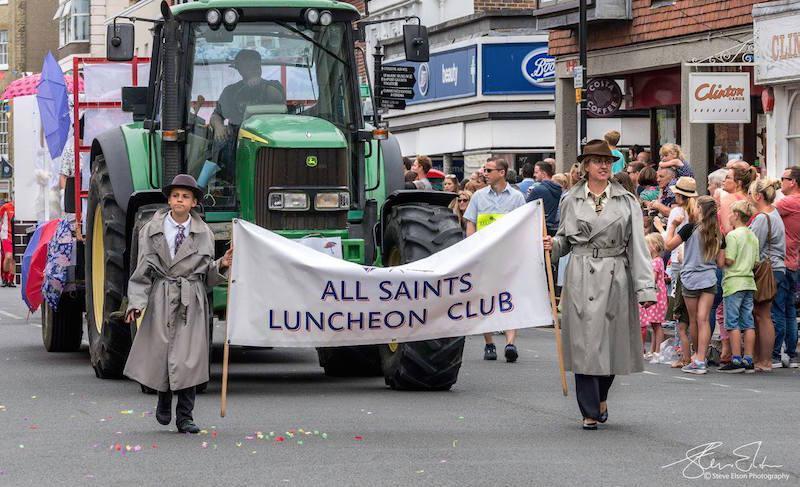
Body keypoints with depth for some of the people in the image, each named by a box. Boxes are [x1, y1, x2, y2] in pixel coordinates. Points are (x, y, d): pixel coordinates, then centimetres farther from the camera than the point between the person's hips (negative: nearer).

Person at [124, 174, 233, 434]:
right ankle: (164, 401, 31)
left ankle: (184, 417, 3)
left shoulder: (203, 234, 7)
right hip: (161, 299, 0)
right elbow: (142, 271, 1)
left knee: (188, 357, -5)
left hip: (192, 302, 0)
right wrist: (136, 302, -8)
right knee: (159, 352, 3)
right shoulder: (152, 230, 3)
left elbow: (207, 275, 11)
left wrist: (221, 266, -9)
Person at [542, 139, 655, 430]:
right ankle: (590, 412, 1)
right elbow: (564, 240, 17)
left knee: (612, 341, 6)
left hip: (615, 278, 1)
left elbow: (637, 245, 2)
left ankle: (601, 398, 31)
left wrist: (644, 287, -5)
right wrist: (553, 245, -8)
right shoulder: (571, 201, 7)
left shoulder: (626, 201, 5)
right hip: (581, 277, -1)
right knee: (584, 342, -5)